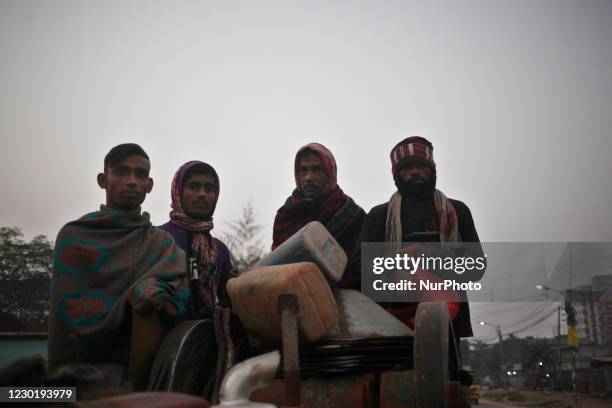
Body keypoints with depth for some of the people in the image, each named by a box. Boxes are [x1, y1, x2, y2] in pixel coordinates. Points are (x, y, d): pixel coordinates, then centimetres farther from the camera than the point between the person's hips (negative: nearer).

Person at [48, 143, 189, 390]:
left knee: (150, 301, -23)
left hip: (141, 366, 1)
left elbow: (180, 287, -9)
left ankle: (142, 392, -13)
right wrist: (135, 299, -9)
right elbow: (71, 310, -6)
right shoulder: (74, 236, 3)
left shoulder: (161, 242, 8)